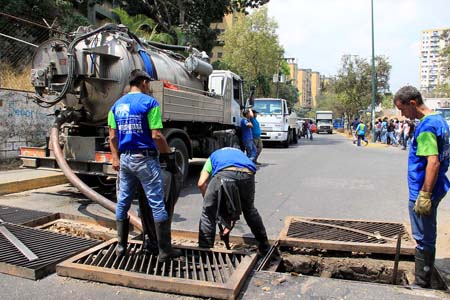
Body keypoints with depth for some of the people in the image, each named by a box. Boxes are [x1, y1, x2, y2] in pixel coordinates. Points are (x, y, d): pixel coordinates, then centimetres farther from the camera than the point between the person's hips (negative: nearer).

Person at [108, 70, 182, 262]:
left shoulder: (117, 105, 11)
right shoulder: (149, 102, -8)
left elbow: (113, 137, 9)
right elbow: (156, 135, -15)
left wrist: (116, 158, 15)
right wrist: (169, 156, -7)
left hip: (125, 159, 7)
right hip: (145, 159, -6)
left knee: (123, 202, 15)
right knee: (157, 204, -1)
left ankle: (121, 246, 24)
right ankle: (165, 250, 5)